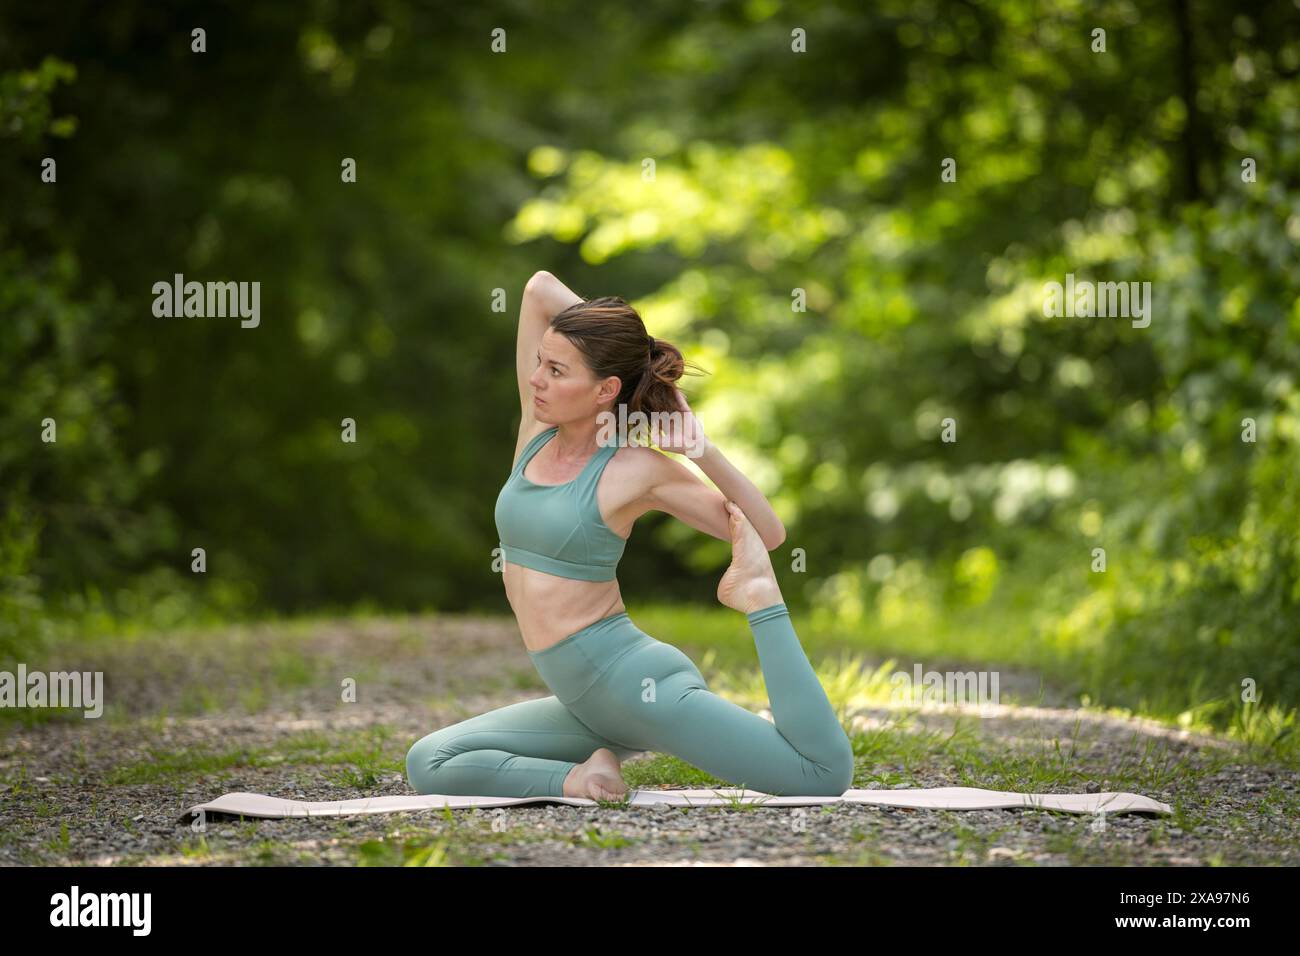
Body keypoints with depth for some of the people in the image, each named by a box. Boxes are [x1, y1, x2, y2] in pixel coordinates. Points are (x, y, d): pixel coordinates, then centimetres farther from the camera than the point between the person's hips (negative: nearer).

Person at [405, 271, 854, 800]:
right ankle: (579, 780, -4)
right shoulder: (537, 429, 7)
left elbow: (767, 534, -5)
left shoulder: (637, 469, -9)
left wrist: (706, 452, -14)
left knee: (826, 775, -16)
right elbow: (539, 287, 8)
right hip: (582, 704, 7)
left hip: (637, 680, -7)